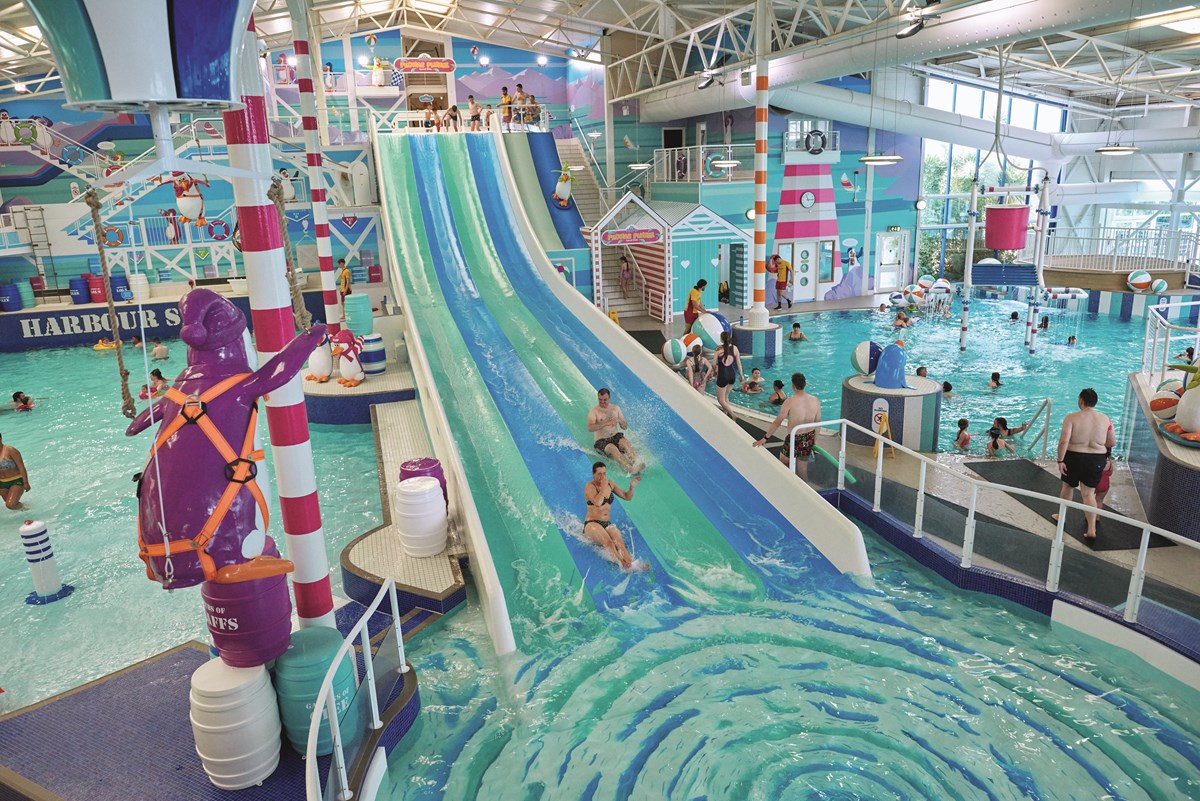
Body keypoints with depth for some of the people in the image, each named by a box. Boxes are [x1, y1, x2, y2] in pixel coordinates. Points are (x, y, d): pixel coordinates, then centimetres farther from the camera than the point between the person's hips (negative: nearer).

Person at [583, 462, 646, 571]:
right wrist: (604, 487, -19)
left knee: (619, 542, -26)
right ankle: (622, 563, -54)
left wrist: (631, 487, 0)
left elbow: (627, 497, 18)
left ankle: (631, 562, -49)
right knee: (607, 541, -34)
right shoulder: (589, 486, -7)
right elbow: (597, 502, -26)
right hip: (592, 524, -5)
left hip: (607, 524, 5)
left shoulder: (610, 484, 11)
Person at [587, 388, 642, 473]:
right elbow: (590, 428, -19)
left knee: (625, 442, -30)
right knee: (612, 448, -35)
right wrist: (606, 423, -29)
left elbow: (625, 426, 12)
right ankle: (630, 469, -54)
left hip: (615, 437, 4)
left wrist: (619, 421, -11)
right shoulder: (594, 411, -2)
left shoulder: (615, 408, 12)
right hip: (601, 441, -4)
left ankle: (636, 462, -50)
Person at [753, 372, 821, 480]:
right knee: (802, 470, 19)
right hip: (809, 440, 5)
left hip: (795, 440, -5)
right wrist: (814, 440, 20)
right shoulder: (815, 401, -4)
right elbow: (817, 423, 6)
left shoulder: (790, 402, -19)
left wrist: (765, 438, -4)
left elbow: (777, 423, -14)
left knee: (783, 463, 18)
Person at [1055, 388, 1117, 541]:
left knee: (1068, 487, 20)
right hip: (1096, 460, 2)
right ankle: (1091, 530, -1)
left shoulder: (1072, 417, -13)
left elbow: (1063, 440, -22)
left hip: (1074, 458, -2)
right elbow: (1112, 442, 7)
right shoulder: (1105, 419, -2)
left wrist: (1060, 460, -15)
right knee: (1089, 493, 7)